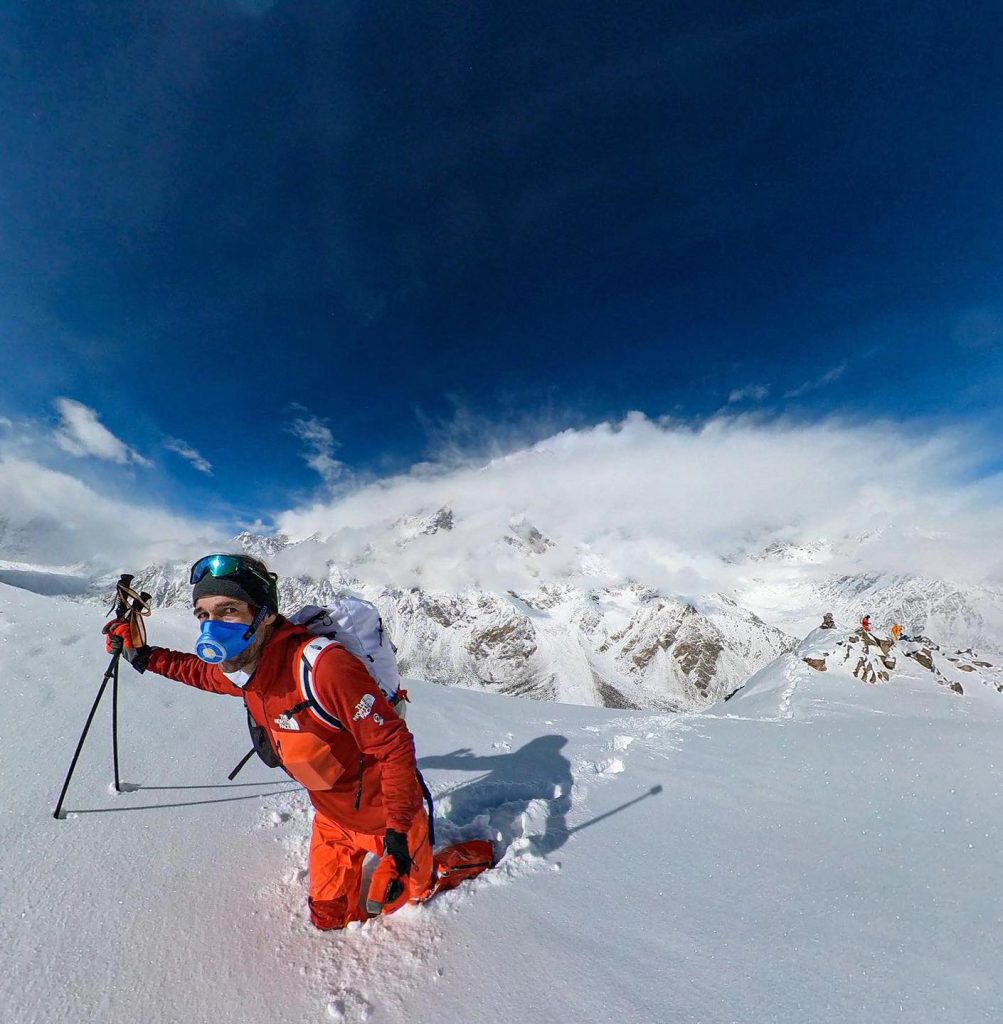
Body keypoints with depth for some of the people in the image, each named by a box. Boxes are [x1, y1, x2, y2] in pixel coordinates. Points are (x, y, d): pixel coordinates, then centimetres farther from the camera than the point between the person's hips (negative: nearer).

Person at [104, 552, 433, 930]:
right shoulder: (244, 671, -12)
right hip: (331, 814, 7)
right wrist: (142, 655, 8)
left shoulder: (323, 667, -39)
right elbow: (201, 672, 14)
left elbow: (395, 746, -32)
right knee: (328, 917, 25)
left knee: (401, 900, 20)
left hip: (384, 812, -6)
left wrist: (398, 831, -27)